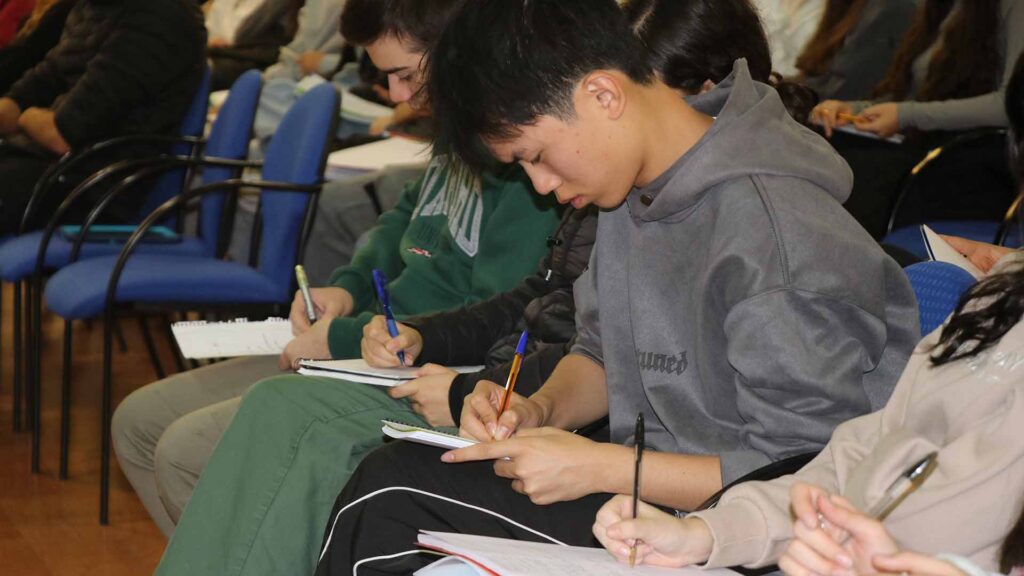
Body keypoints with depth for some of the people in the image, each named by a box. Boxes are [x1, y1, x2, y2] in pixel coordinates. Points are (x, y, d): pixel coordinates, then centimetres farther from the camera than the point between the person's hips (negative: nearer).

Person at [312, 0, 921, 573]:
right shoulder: (637, 187, 4)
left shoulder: (774, 234, -24)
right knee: (394, 477, -7)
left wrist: (602, 467, -21)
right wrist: (540, 408, -3)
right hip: (645, 479, 9)